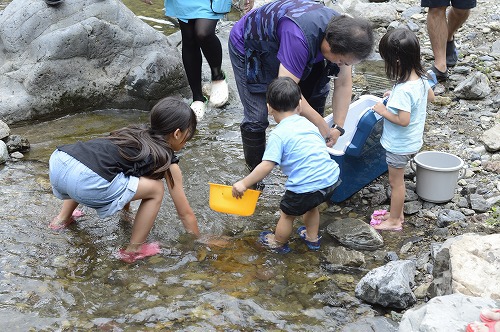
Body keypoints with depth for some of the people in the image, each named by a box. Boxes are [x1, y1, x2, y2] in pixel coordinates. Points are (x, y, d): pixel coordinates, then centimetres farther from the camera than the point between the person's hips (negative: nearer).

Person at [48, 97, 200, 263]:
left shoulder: (135, 133, 29)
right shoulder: (167, 161, 11)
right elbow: (186, 213, 19)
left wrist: (126, 211, 58)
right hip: (85, 181, -8)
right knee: (155, 190, 10)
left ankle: (62, 218, 39)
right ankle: (133, 251, 17)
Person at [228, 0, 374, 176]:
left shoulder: (340, 31, -19)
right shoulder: (301, 37, -44)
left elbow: (343, 84, -10)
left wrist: (338, 127, -14)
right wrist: (320, 123, -30)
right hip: (248, 47, -7)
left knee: (318, 89, 1)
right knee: (257, 117, -15)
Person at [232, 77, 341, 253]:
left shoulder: (278, 135, -11)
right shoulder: (308, 124, 10)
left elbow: (266, 166, -17)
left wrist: (244, 183, -10)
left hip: (305, 187, -6)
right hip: (331, 179, 6)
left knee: (287, 214, 21)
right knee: (311, 205, 35)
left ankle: (279, 243, 44)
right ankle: (312, 238, 53)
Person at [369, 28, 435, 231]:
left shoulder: (403, 90, -33)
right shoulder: (421, 78, -6)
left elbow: (403, 120, -33)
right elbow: (430, 97, 12)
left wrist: (383, 111, -18)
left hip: (400, 145, -9)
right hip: (412, 141, 9)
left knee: (396, 181, 10)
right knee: (397, 179, 24)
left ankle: (394, 221, 26)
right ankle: (397, 213, 39)